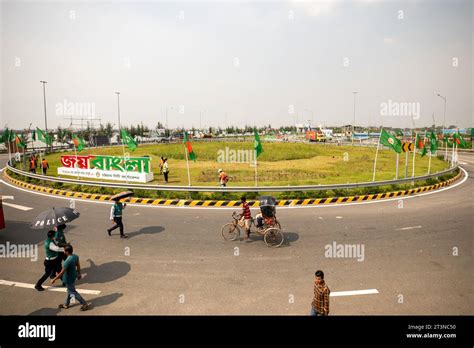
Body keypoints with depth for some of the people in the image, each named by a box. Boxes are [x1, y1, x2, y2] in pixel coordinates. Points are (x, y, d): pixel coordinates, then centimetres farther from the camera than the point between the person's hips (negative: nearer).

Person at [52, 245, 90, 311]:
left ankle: (85, 304, 17)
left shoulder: (67, 261, -34)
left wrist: (54, 279, -13)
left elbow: (62, 273, -26)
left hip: (69, 279, -8)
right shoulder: (75, 256, -10)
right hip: (73, 276, 8)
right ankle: (66, 304, 46)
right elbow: (78, 266, 5)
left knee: (73, 292, 9)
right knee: (70, 291, 25)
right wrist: (79, 274, 19)